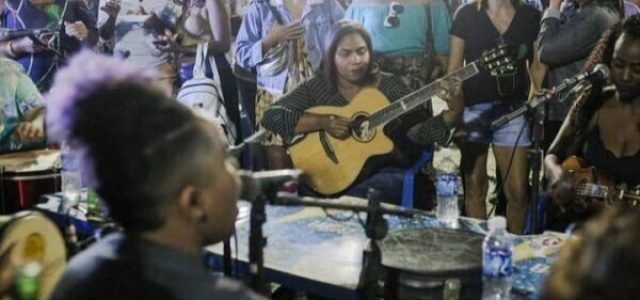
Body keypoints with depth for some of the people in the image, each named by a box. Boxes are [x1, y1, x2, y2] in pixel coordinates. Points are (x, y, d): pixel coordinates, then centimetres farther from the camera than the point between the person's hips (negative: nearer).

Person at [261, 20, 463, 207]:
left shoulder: (390, 86, 8)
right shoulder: (316, 88, 5)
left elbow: (420, 131, 4)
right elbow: (271, 117, -5)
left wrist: (454, 111, -13)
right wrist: (322, 122, -16)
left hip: (385, 172, 0)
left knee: (353, 202, -33)